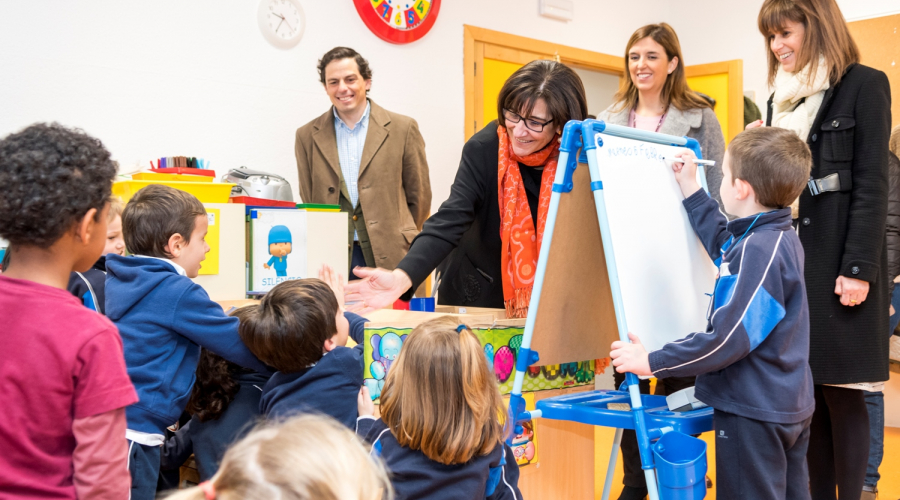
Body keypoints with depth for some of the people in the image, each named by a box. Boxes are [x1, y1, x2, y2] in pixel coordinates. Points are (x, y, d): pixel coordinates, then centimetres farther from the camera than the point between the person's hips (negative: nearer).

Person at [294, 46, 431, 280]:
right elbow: (307, 201, 13)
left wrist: (401, 240, 9)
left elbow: (419, 196, 8)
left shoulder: (402, 128, 4)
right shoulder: (307, 136, 9)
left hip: (390, 258, -1)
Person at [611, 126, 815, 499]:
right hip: (791, 406, 10)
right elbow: (724, 247, 27)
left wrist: (654, 362, -22)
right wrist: (691, 190, 30)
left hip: (753, 412, -10)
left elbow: (729, 338, -27)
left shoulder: (758, 251, -24)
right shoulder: (783, 237, 7)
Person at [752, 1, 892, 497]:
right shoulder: (781, 97, 17)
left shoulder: (864, 85, -2)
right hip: (784, 260, 6)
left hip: (836, 262, -6)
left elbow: (871, 184, -9)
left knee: (840, 392, -3)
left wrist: (859, 268, -15)